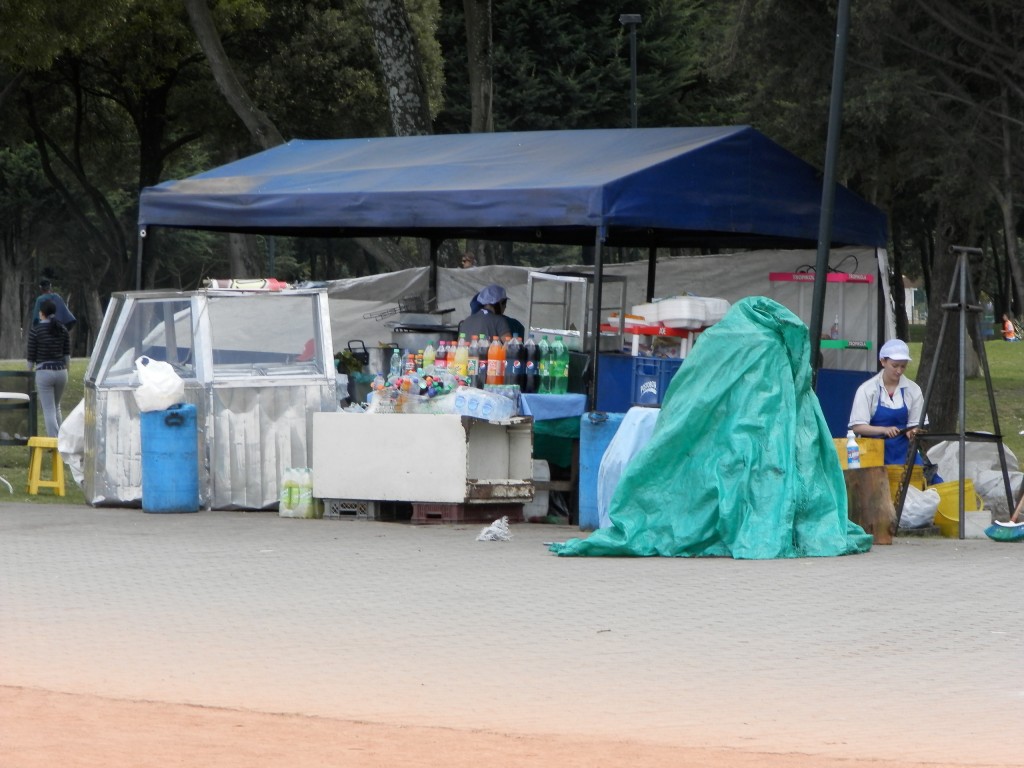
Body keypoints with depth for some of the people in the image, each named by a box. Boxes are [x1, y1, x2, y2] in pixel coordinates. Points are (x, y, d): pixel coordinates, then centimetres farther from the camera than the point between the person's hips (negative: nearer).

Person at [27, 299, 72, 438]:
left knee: (49, 411, -2)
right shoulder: (63, 330, 4)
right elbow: (67, 355, 7)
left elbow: (31, 356, -4)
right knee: (56, 407, 23)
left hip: (44, 373, -4)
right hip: (61, 372, 4)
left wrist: (29, 373, 12)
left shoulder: (35, 331, -8)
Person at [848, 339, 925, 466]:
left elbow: (915, 424, 9)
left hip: (902, 452, 2)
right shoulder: (867, 389, -4)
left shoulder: (913, 390, 3)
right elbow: (857, 426, -8)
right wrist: (884, 430, -23)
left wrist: (912, 432, -15)